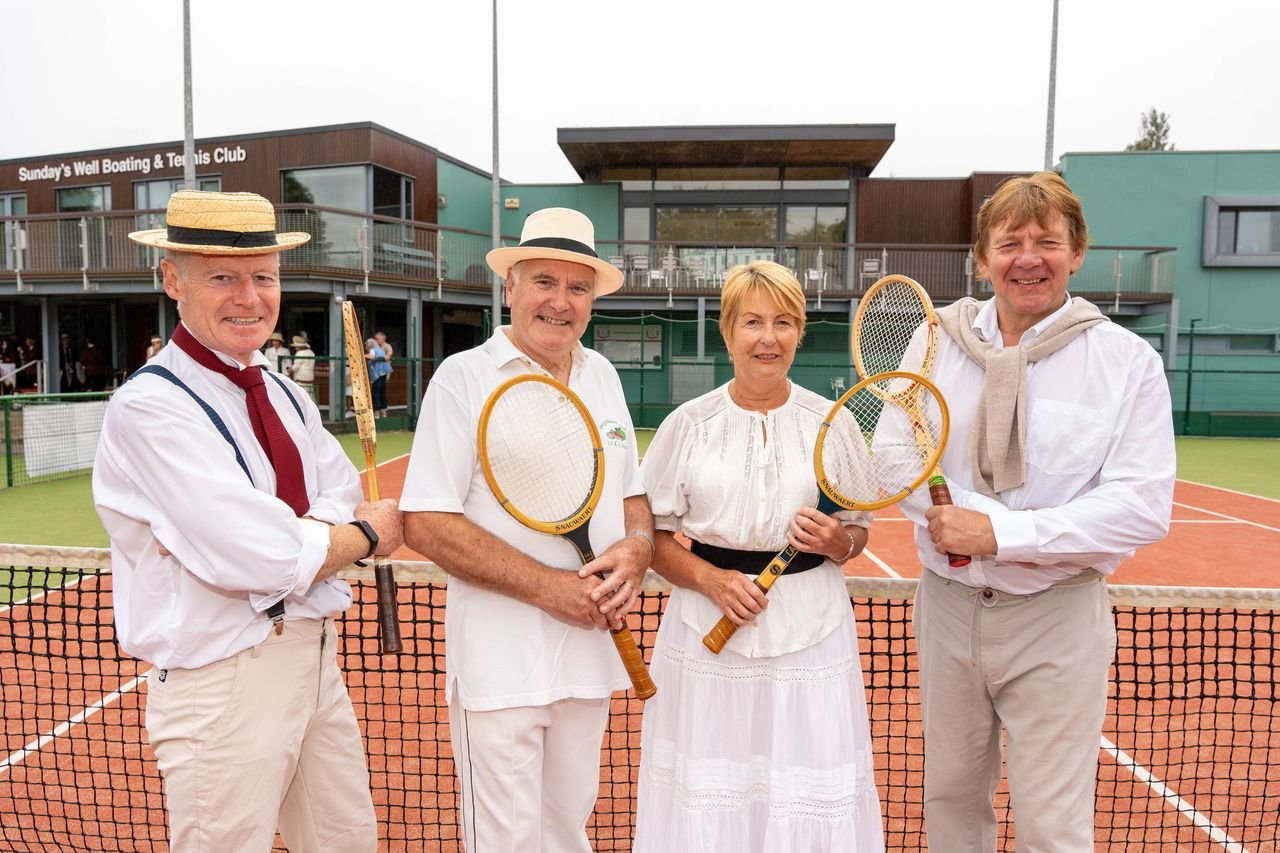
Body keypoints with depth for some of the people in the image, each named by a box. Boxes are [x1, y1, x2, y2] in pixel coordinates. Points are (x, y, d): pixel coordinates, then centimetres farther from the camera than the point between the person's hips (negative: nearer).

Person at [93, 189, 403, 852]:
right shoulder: (150, 407, -16)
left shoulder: (286, 396, 10)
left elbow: (345, 501, 2)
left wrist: (299, 535, -18)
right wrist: (368, 533, -8)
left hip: (317, 659, 7)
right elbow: (264, 560, -24)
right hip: (220, 682, -7)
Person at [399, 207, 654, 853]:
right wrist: (547, 586, -19)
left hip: (591, 648, 5)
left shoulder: (601, 374, 8)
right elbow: (426, 524, -14)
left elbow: (632, 493, 14)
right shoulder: (463, 377, -9)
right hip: (499, 660, -5)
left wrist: (637, 547, -9)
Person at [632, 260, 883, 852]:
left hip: (811, 633, 1)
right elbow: (652, 535, 1)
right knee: (705, 802, 6)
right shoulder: (689, 423, -1)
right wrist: (712, 580, -14)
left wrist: (836, 542, -13)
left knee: (812, 805, 6)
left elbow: (858, 533, 9)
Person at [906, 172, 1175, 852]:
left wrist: (999, 532, -21)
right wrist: (950, 516, -20)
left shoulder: (1128, 361, -7)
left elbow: (1143, 505, -14)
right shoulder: (937, 341, 0)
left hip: (1056, 621, -2)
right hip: (947, 608, 3)